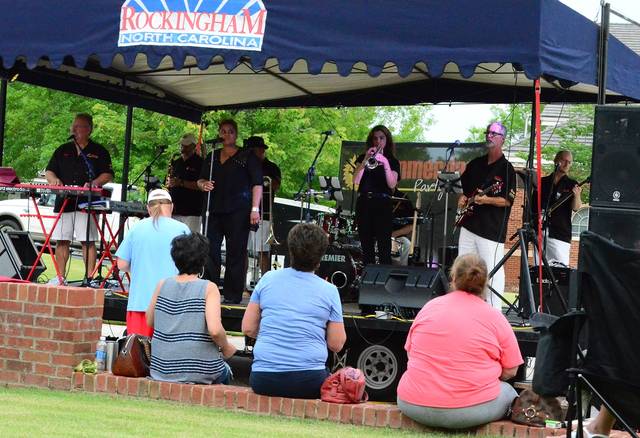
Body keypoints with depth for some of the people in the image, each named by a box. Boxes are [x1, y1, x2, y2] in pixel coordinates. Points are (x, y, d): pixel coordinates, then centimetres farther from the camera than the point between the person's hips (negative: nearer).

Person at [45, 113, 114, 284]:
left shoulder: (99, 151, 8)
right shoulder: (63, 150, 18)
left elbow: (108, 174, 2)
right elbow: (49, 171, 16)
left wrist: (94, 183, -17)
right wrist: (54, 180, -6)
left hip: (87, 203, -4)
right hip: (64, 202, 4)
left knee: (88, 241, -8)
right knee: (61, 240, 2)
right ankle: (60, 277, 9)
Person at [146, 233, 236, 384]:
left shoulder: (162, 285, 0)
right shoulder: (209, 288, -11)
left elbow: (150, 322, 11)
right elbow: (215, 330, -21)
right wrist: (226, 347, -4)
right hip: (200, 370, -4)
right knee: (225, 371, 32)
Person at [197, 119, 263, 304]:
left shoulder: (247, 157, 5)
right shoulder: (212, 157, 19)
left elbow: (257, 183, -1)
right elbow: (200, 180, 20)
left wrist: (255, 209, -11)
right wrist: (203, 184, -5)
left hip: (238, 211, -4)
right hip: (214, 210, 4)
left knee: (236, 253, -4)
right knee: (210, 251, -1)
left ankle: (232, 295, 1)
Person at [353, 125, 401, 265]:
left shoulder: (392, 161, 8)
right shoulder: (363, 158, 13)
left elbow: (392, 184, -6)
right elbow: (356, 180, -1)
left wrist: (385, 163, -16)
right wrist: (366, 160, -10)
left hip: (382, 204, -2)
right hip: (364, 203, 3)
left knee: (384, 247, -11)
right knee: (366, 246, 5)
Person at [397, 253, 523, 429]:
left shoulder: (429, 307, 5)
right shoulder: (495, 318, -2)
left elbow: (410, 352, 16)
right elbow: (510, 370, 3)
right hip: (472, 409, -2)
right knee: (508, 393, 26)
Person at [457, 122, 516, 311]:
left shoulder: (506, 169, -5)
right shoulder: (475, 164, 14)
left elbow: (507, 201, -10)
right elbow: (463, 186, 28)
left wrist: (486, 200, -23)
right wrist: (462, 198, 9)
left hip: (491, 229, -7)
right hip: (469, 224, 7)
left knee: (493, 272, -8)